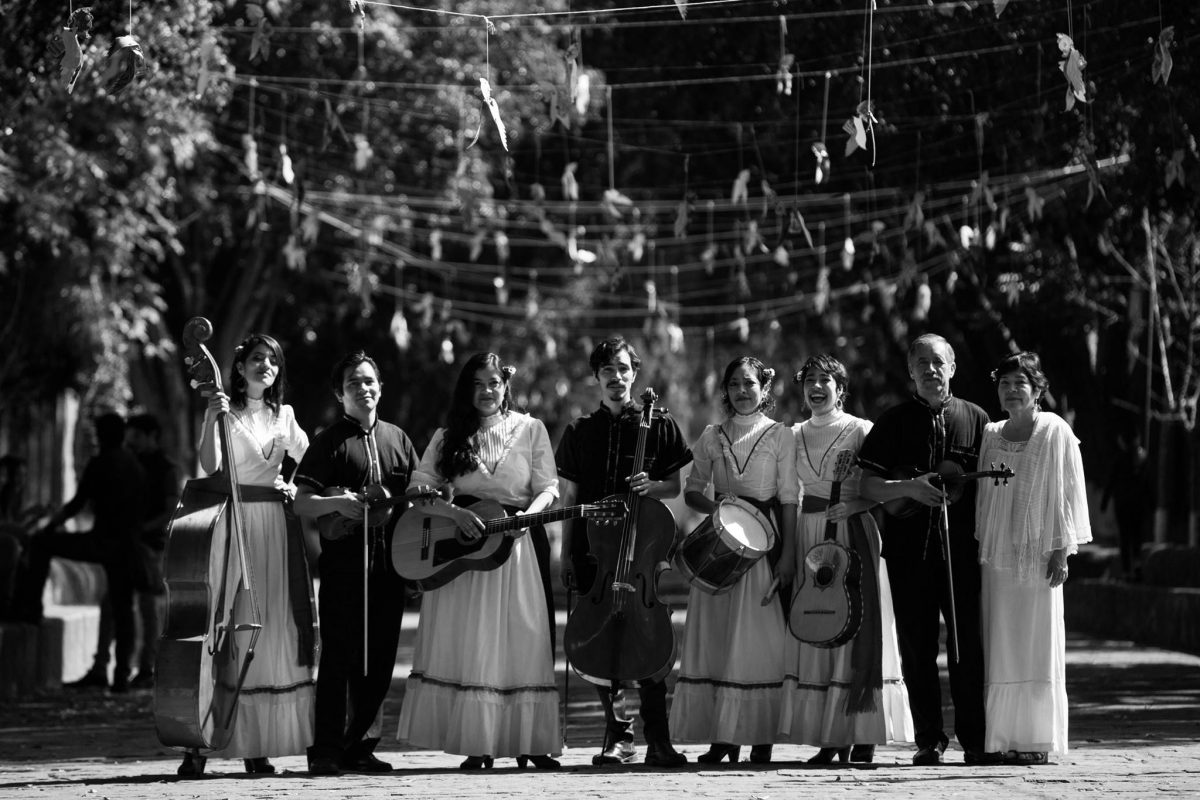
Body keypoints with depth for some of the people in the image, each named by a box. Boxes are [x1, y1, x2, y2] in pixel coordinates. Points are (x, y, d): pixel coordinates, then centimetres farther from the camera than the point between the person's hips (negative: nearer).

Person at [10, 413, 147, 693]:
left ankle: (28, 606, 7)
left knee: (41, 543, 10)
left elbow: (77, 504, -9)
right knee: (123, 609, 11)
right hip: (127, 546, 7)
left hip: (101, 542, -6)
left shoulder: (100, 463, -7)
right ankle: (122, 675, 7)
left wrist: (49, 525, 2)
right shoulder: (136, 465, 14)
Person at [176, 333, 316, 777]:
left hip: (276, 525, 4)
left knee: (274, 625, 0)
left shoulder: (283, 416, 15)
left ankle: (259, 745, 3)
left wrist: (296, 487, 3)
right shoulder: (225, 412, 2)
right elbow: (209, 465, -11)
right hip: (233, 520, -4)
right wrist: (212, 417, -20)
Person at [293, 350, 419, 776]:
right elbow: (301, 503, -3)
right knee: (339, 654, -7)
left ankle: (360, 746, 14)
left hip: (389, 562, 5)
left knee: (379, 657, 6)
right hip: (344, 561, -5)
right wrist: (336, 503, -20)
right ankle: (326, 749, -5)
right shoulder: (330, 441, 2)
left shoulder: (397, 439, 16)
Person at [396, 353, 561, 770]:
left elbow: (547, 487, 4)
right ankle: (476, 745, -1)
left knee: (520, 641, -4)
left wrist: (528, 514, -16)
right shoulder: (449, 437, 8)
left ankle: (527, 742, 0)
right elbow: (419, 488, 2)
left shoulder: (531, 430, 7)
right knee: (465, 644, -4)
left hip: (512, 544, -1)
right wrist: (454, 513, -14)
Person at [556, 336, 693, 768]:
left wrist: (651, 485, -12)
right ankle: (618, 736, 8)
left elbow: (674, 487, 10)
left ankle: (658, 740, -7)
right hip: (592, 549, 2)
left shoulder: (659, 426, 7)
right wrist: (566, 554, 7)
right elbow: (569, 498, 12)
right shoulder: (579, 431, 11)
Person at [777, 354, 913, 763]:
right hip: (810, 536, 5)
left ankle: (862, 738, -2)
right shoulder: (796, 436, 12)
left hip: (854, 534, -5)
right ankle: (828, 739, 6)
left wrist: (852, 504, -18)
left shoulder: (860, 431, -2)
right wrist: (787, 554, 9)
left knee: (856, 628, -6)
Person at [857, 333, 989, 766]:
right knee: (917, 648, 2)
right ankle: (929, 741, 10)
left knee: (969, 645, -3)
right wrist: (910, 487, -13)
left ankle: (974, 741, 4)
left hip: (962, 549, 0)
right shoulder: (893, 421, 7)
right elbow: (867, 487, 2)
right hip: (909, 548, 1)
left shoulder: (974, 418, 8)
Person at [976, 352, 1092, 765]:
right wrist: (978, 547, 9)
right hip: (997, 556, 4)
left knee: (1038, 647, -4)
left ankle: (1039, 739, -1)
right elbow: (983, 496, 15)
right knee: (1001, 648, 1)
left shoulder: (1056, 432, -1)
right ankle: (1004, 739, 3)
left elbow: (1068, 492, -2)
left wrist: (1062, 550, -8)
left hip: (1038, 555, -4)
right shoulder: (990, 436, 12)